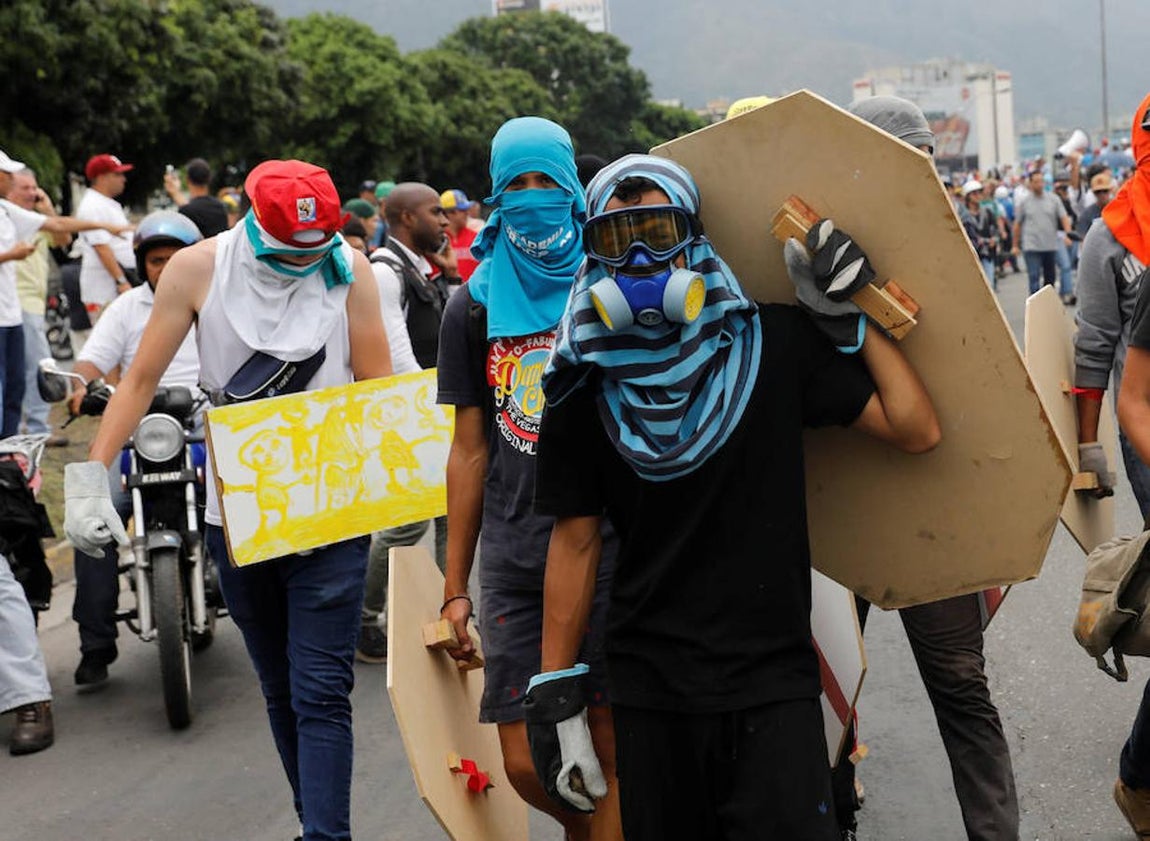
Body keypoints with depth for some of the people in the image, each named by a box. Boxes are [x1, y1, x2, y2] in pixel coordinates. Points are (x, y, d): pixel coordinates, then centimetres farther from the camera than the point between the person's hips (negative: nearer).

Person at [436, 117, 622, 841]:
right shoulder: (473, 307, 11)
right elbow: (470, 450, 12)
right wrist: (455, 586, 10)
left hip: (607, 543, -2)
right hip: (512, 556, 2)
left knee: (611, 750, -5)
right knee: (527, 764, 2)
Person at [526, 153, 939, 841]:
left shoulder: (773, 343, -5)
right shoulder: (585, 388, -2)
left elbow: (917, 430, -5)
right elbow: (576, 539, 3)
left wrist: (851, 314, -9)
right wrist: (555, 694, 2)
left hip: (775, 684, -1)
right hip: (651, 692, 2)